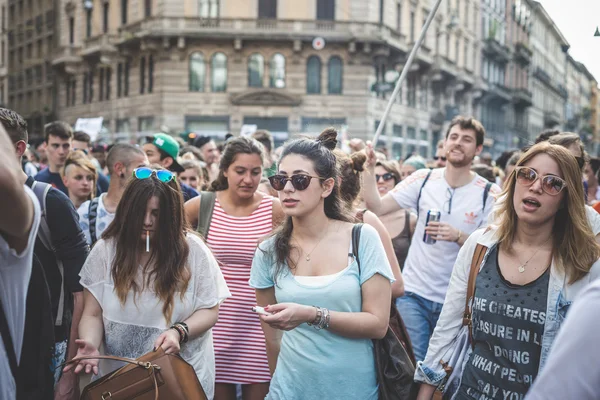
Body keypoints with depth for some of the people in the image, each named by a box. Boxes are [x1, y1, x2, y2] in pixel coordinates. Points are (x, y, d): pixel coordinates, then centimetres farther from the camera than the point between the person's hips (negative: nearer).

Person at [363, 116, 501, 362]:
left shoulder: (489, 194, -5)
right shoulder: (423, 180, 0)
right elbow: (376, 207, -3)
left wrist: (458, 236, -23)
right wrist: (369, 169, -15)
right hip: (414, 294, 0)